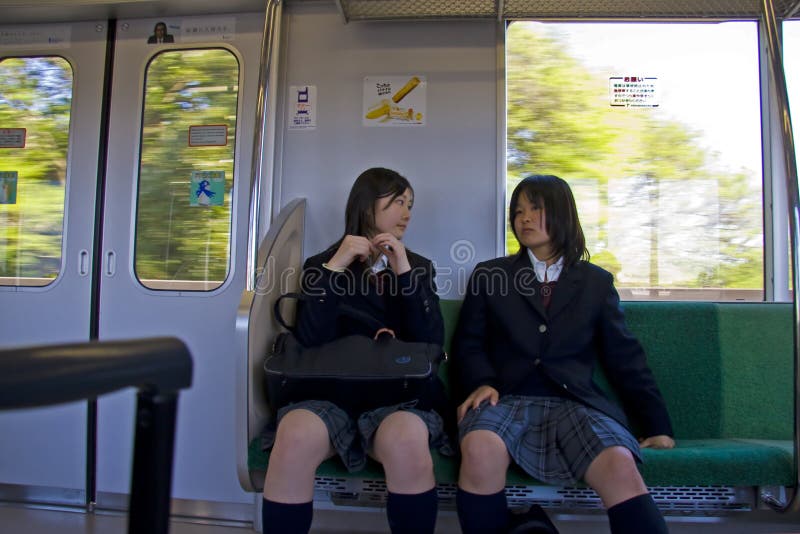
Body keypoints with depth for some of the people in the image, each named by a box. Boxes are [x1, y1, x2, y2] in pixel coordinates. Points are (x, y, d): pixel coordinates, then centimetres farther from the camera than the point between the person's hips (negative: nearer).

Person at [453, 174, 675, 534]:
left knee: (620, 467, -32)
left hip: (574, 403, 1)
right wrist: (482, 383, -10)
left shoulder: (597, 282, 18)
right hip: (507, 399, 0)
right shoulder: (488, 275, 16)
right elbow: (469, 343, 10)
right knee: (480, 450, -34)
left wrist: (657, 424, 10)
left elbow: (625, 357, 16)